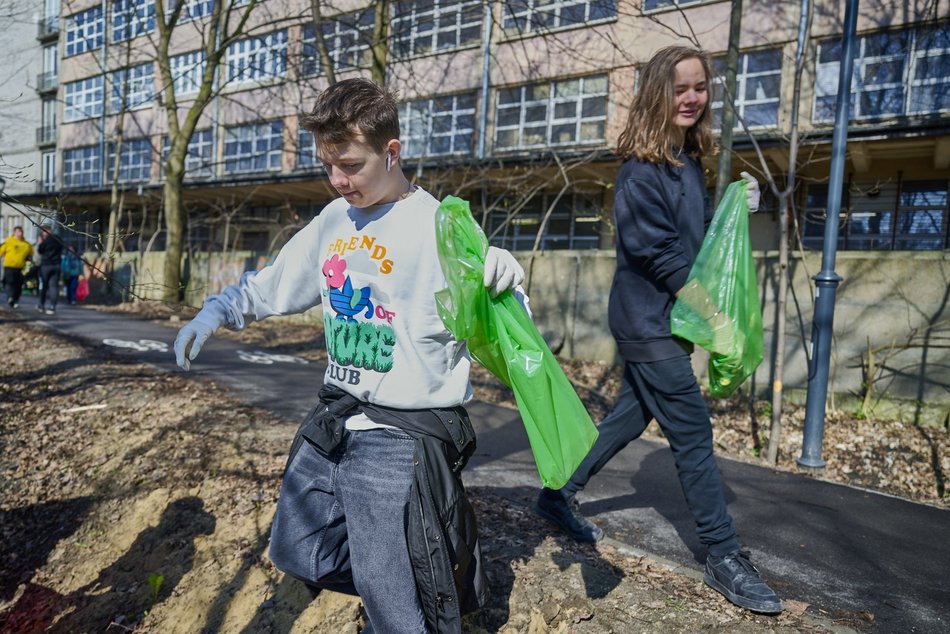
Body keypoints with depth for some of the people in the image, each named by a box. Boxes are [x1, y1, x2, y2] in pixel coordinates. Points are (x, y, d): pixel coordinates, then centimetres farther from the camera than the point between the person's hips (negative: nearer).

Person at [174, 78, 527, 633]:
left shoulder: (440, 229, -15)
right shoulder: (334, 221, 6)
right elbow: (272, 286, 19)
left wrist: (504, 283, -38)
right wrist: (217, 310, 3)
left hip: (405, 433, -7)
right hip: (334, 422, 8)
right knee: (297, 553, 21)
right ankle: (417, 575, 36)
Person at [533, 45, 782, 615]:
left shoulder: (688, 160, 12)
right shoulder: (642, 168, -15)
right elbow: (654, 249, -19)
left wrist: (737, 208, 0)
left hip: (664, 318, 9)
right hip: (649, 319, -9)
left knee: (632, 415, 17)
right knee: (693, 433, -2)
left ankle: (560, 494, 32)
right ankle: (725, 557, 13)